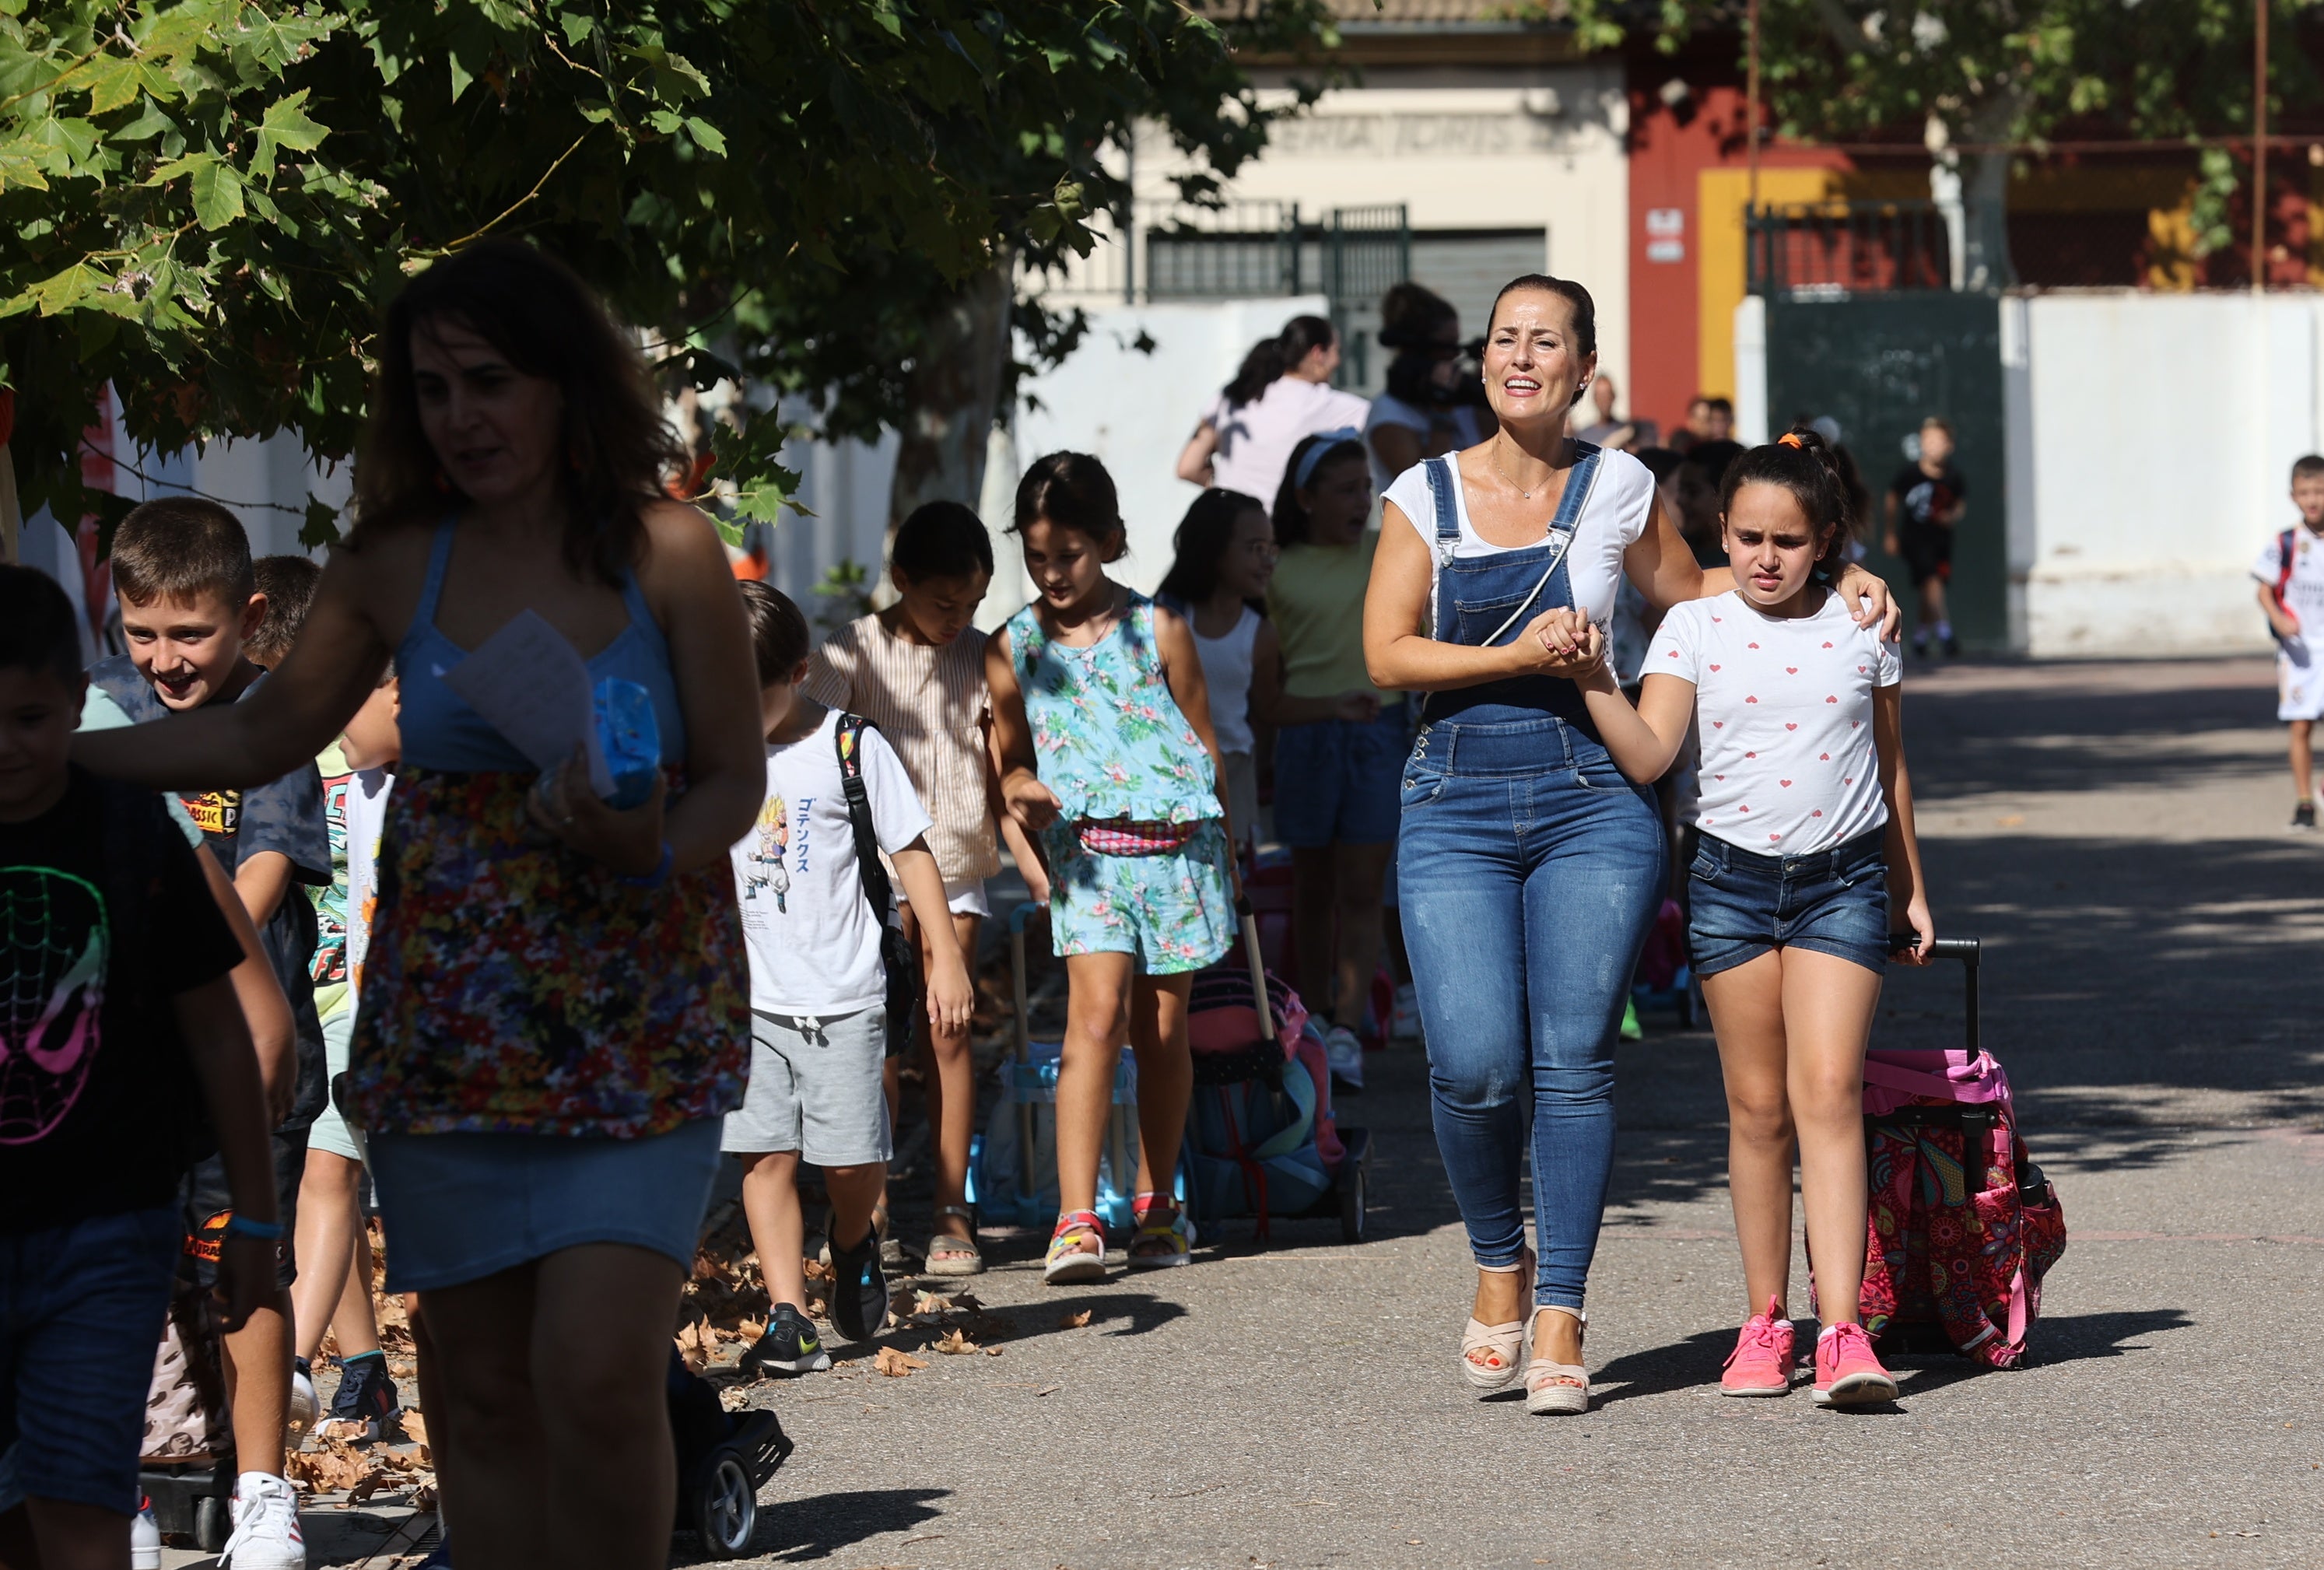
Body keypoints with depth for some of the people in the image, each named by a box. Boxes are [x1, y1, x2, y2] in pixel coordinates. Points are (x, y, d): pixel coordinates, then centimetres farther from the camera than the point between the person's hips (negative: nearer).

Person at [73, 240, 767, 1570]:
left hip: (638, 1022, -3)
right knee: (488, 1394, 5)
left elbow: (739, 778, 1)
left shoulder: (668, 553, -4)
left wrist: (649, 849, -20)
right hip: (447, 1026, 3)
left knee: (599, 1374, -16)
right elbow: (262, 737, 15)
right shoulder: (397, 568, 4)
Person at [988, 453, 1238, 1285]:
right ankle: (1076, 1221, -22)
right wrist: (1021, 790, -7)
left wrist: (1222, 859, 10)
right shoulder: (1013, 650, 4)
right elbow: (1012, 758, 17)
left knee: (1163, 1028, 7)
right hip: (1087, 850, 0)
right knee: (1096, 1013, -17)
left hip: (1178, 843, 0)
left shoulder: (1157, 631, 0)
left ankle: (1156, 1204, 24)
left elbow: (1205, 746, 8)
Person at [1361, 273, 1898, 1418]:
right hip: (1456, 808, 0)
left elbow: (1686, 588, 24)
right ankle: (1499, 1262, 16)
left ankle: (1560, 1319, 3)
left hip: (1591, 806, 0)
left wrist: (1835, 574, 13)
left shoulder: (1616, 488, 6)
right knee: (1474, 1067, -11)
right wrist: (1514, 657, -13)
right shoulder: (1427, 496, 5)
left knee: (1573, 1062, -5)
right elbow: (1387, 653, 0)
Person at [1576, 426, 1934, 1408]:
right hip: (1733, 878, 1)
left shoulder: (1860, 628, 4)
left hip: (1843, 880, -1)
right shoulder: (1696, 628, 2)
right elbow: (1648, 753, -9)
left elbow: (1889, 765, 16)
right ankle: (1764, 1323, 16)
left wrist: (1910, 886, 20)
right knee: (1757, 1106, 6)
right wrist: (1590, 676, -24)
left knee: (1827, 1091, -13)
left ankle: (1842, 1332, -20)